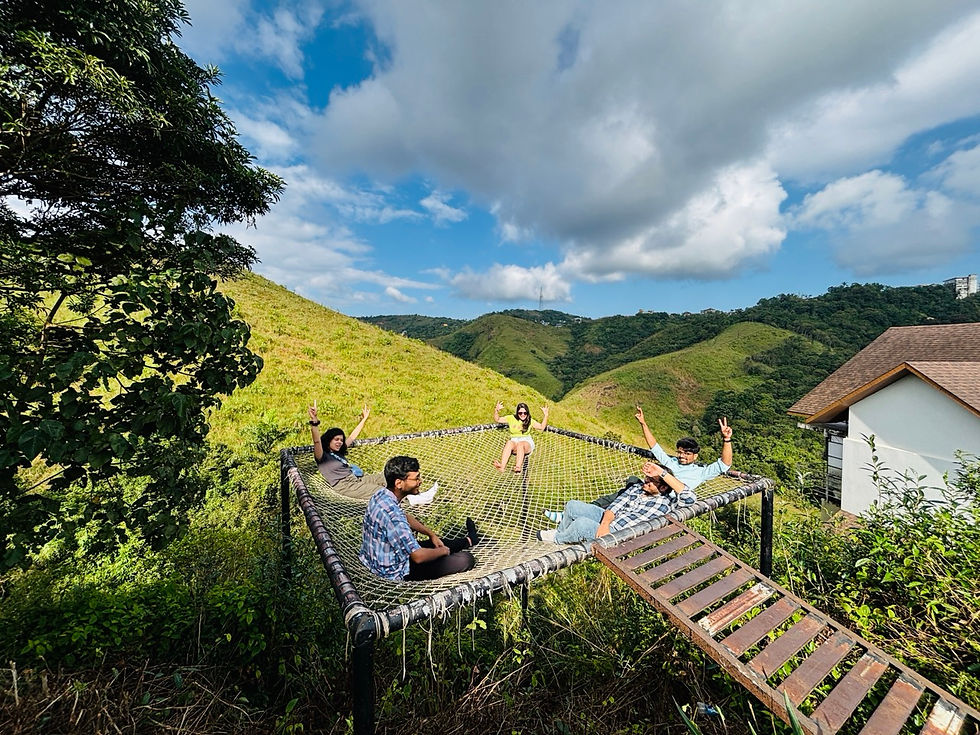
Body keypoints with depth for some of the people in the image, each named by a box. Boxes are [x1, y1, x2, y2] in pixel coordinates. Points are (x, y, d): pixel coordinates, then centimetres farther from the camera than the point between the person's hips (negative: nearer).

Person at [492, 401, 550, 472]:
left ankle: (518, 467, -59)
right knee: (509, 443, -36)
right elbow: (497, 420, 11)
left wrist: (545, 415, -3)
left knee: (520, 444, -38)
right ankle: (502, 466, -56)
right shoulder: (511, 418, 10)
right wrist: (496, 411, -6)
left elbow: (542, 427, 6)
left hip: (527, 443, -1)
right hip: (514, 440, 1)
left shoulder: (530, 421, 10)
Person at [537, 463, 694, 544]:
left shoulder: (666, 502, -10)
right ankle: (561, 532, 28)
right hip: (607, 518, 7)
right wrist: (604, 524, -20)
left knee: (581, 523, -29)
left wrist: (663, 473, -33)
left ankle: (557, 539, 5)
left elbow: (690, 497, -30)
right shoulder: (637, 486, 5)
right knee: (571, 505, -2)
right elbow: (616, 505, -1)